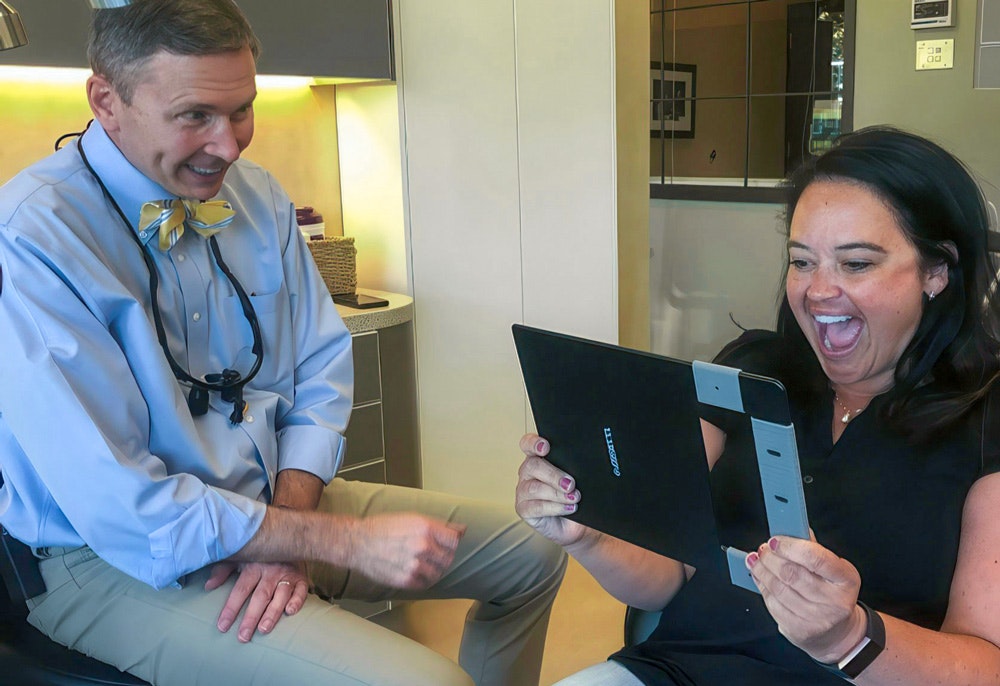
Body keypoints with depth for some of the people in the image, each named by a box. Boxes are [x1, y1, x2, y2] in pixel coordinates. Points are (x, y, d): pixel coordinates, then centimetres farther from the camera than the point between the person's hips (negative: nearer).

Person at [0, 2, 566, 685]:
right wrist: (350, 540, -21)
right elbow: (121, 510, -24)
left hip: (275, 498, 7)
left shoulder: (258, 197, 1)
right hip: (120, 559, -7)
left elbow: (322, 370, 6)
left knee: (534, 553, 9)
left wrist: (285, 528, -11)